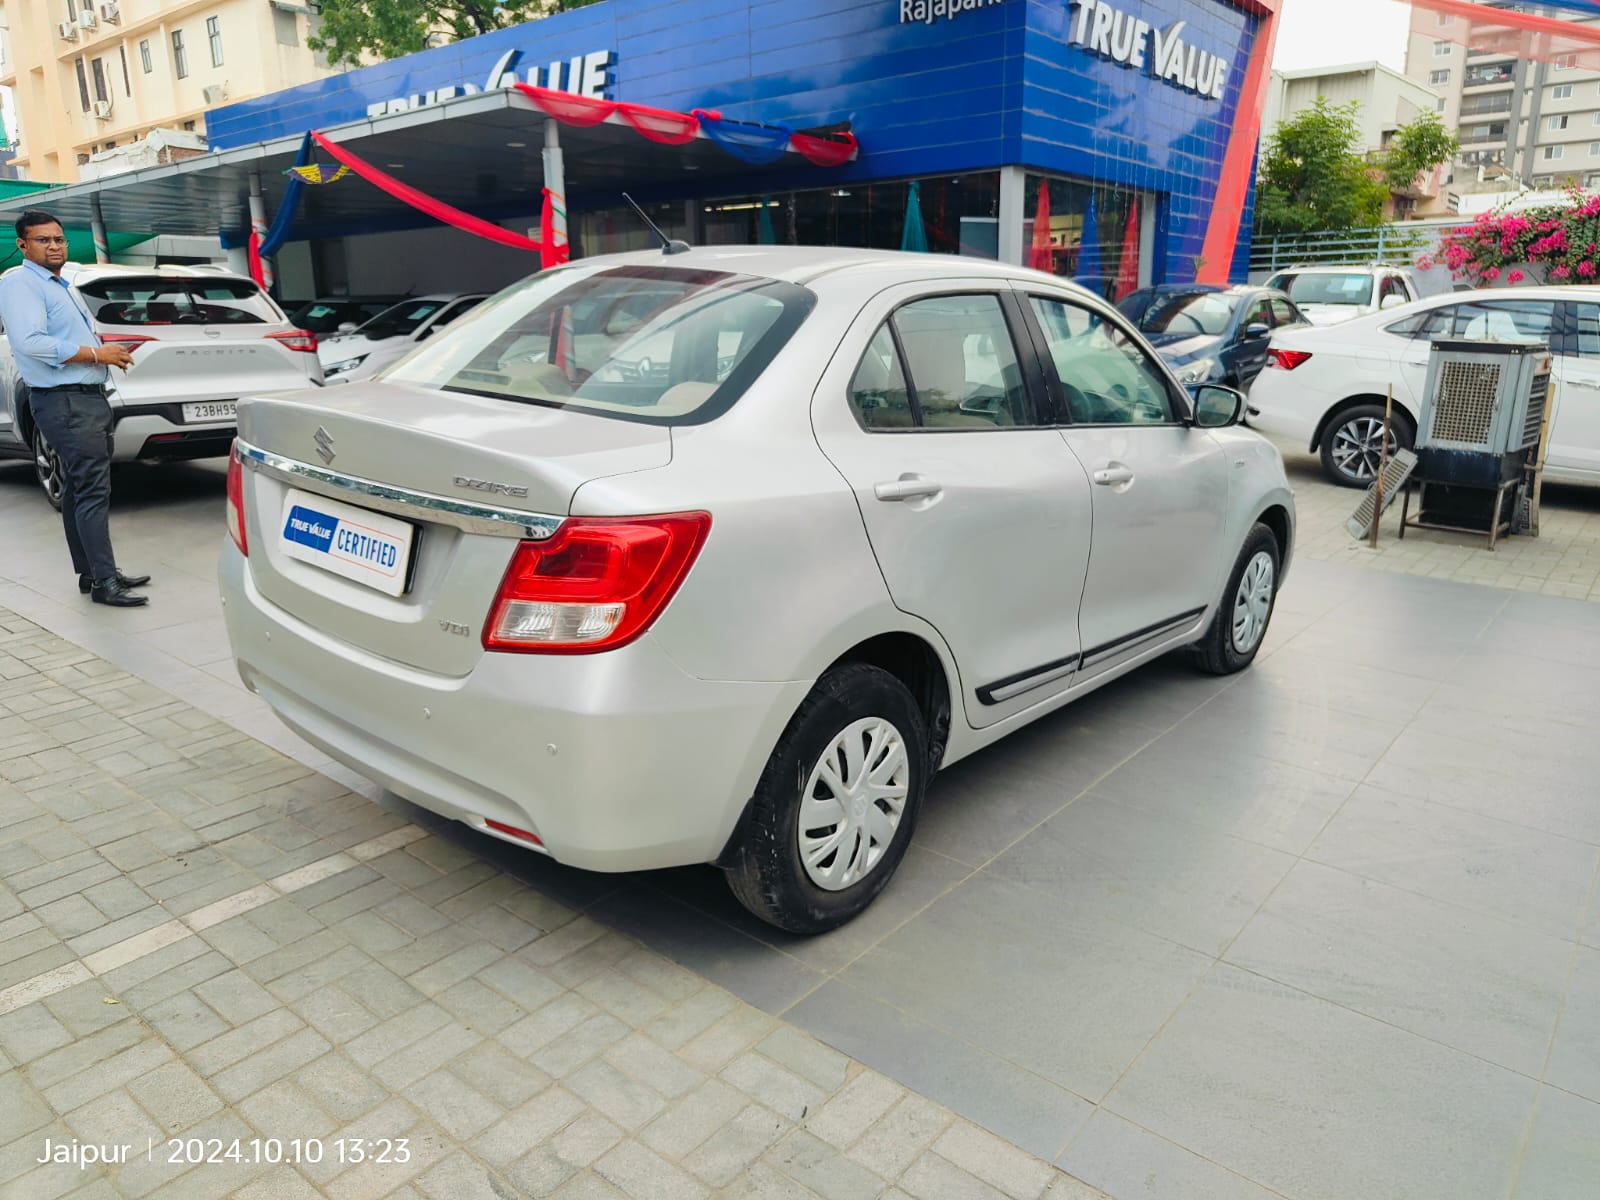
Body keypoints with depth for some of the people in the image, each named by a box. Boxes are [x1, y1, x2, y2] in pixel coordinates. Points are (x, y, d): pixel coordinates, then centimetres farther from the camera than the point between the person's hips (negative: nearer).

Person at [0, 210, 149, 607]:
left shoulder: (61, 287, 23)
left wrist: (109, 354, 11)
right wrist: (96, 353, -17)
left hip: (88, 398, 10)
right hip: (65, 402, -10)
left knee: (79, 491, 12)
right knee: (93, 492, -14)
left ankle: (89, 572, 18)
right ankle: (104, 582, -14)